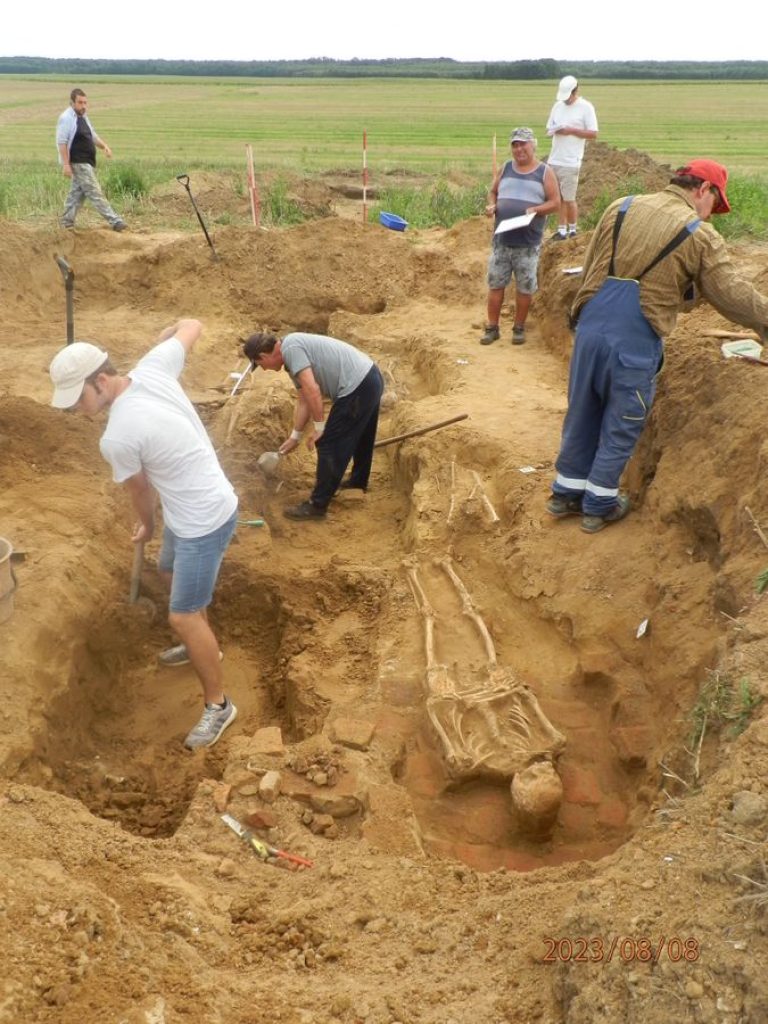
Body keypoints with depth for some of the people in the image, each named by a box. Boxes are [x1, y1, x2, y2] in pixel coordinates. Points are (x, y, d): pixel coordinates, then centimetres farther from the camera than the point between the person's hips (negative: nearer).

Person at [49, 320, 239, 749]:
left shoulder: (117, 437, -27)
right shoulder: (152, 368, -9)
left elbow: (141, 490, -8)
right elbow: (191, 326, 4)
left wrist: (147, 525, 13)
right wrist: (161, 340, 22)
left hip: (205, 521, -10)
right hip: (191, 511, 10)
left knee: (183, 616, -1)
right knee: (171, 572, 31)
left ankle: (218, 704, 15)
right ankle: (205, 645, 53)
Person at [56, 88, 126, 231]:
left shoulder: (83, 117, 15)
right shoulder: (66, 119, -13)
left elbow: (92, 135, 24)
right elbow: (61, 143, -17)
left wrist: (104, 146, 5)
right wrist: (66, 164, -23)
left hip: (87, 162, 9)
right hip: (78, 164, -9)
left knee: (77, 193, 13)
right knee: (95, 193, -10)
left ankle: (67, 222, 21)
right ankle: (115, 221, -13)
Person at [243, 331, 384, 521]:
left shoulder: (290, 347, -13)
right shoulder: (294, 358, 18)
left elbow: (312, 390, -20)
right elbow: (305, 401, 24)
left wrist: (319, 427, -11)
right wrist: (295, 436, 29)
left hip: (357, 387, -10)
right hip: (371, 378, 10)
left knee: (330, 446, 0)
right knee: (359, 437, 29)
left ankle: (317, 505, 9)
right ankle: (358, 481, 51)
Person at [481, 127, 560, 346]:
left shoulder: (545, 172, 1)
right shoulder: (506, 168, 11)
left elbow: (555, 202, -2)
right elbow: (493, 192, 19)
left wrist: (536, 209, -20)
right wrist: (491, 205, -4)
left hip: (528, 243, -3)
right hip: (501, 239, 3)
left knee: (524, 287, 3)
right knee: (495, 284, 4)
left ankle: (519, 328, 17)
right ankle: (492, 328, 13)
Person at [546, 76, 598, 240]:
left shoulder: (586, 107, -4)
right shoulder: (558, 105, 14)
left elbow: (593, 134, -7)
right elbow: (549, 129, 19)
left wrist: (571, 130, -16)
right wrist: (554, 131, -5)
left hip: (570, 162, -6)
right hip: (554, 160, 6)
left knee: (569, 198, -3)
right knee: (559, 197, 7)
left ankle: (573, 230, 10)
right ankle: (562, 230, 13)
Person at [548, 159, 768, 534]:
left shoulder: (621, 208, 10)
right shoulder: (701, 236, -2)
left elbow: (589, 268, 14)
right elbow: (734, 296, 2)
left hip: (591, 325, 5)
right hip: (635, 341, -4)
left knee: (582, 414, 18)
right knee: (621, 426, 12)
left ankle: (567, 492, 31)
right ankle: (599, 505, 22)